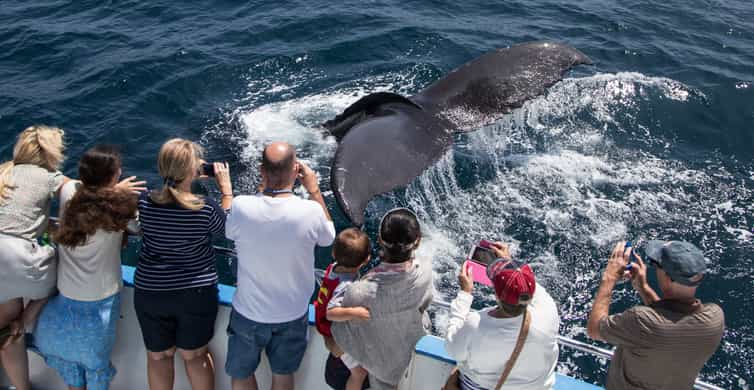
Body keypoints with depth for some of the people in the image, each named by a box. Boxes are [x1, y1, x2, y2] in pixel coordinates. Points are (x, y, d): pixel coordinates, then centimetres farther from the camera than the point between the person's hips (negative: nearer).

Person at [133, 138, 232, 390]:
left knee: (158, 357, 21)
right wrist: (226, 188, 6)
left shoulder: (144, 202, -14)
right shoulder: (206, 209, -22)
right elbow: (229, 225, -1)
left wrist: (189, 177, 9)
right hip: (196, 294, -2)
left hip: (150, 293, 2)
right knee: (194, 355, 19)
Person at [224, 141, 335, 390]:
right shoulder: (311, 211, -25)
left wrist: (264, 187, 1)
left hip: (249, 312, 0)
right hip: (292, 314, 0)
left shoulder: (241, 206, -24)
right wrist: (314, 190, 0)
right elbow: (328, 238, -1)